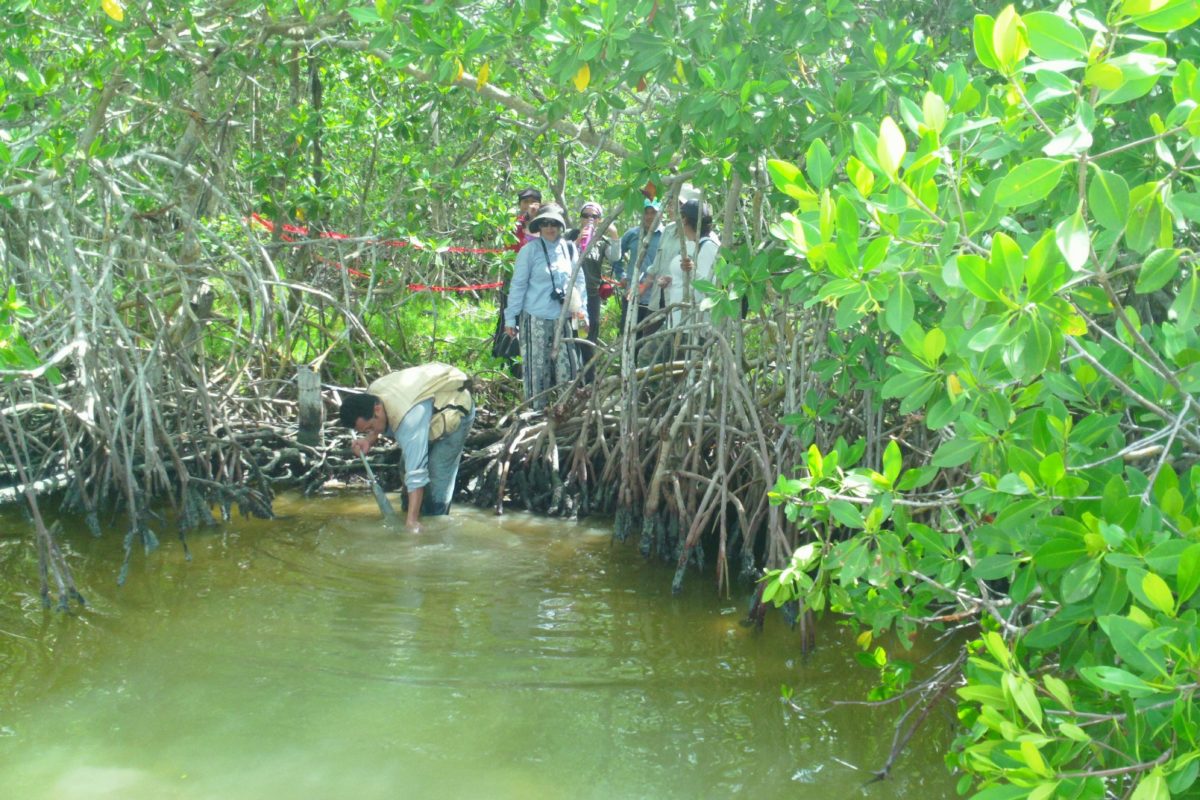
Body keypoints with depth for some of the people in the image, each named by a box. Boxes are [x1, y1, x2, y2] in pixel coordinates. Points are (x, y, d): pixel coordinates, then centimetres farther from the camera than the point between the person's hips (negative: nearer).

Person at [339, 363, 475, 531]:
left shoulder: (409, 419, -44)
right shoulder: (370, 396, -19)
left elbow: (416, 473, -45)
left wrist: (412, 520, -47)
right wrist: (369, 440, -19)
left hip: (456, 411, -9)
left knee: (436, 475, -18)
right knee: (406, 467, 7)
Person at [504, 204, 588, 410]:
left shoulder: (569, 249, 9)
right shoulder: (530, 249, -4)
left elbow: (579, 281, 18)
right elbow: (518, 285, -2)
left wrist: (580, 309, 11)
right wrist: (510, 318, -4)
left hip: (562, 318, 4)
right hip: (535, 318, -4)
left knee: (566, 365, 3)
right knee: (537, 367, -2)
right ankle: (536, 411, 6)